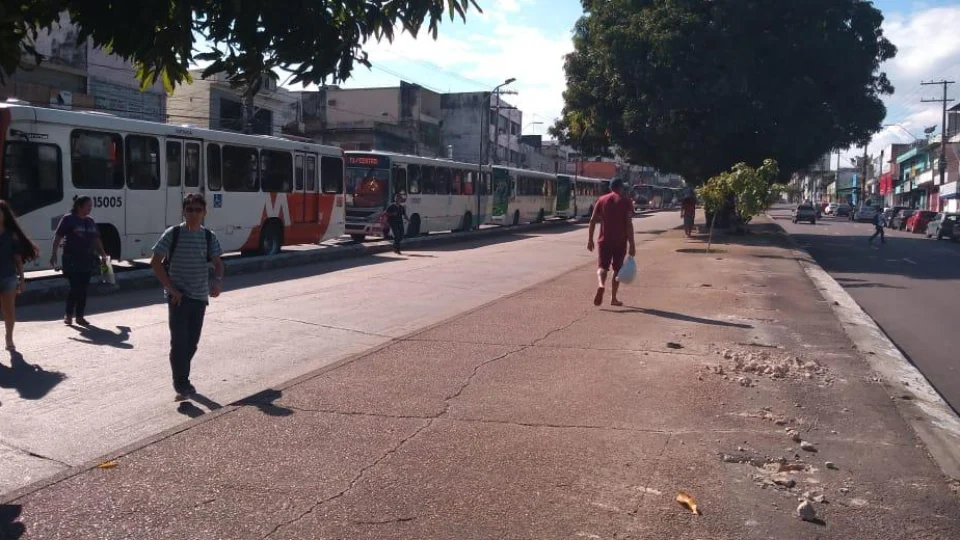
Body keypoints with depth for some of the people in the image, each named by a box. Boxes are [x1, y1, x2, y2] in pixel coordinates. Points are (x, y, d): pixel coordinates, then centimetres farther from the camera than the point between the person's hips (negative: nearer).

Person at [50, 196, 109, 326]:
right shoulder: (68, 219, -4)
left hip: (87, 259, 6)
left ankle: (80, 316, 13)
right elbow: (57, 237, -7)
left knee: (83, 288, 6)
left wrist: (103, 254, 15)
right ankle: (68, 315, 7)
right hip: (72, 260, -6)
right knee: (75, 287, -8)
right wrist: (54, 254, -15)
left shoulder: (90, 221, 14)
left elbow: (96, 239, 20)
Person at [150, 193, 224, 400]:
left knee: (192, 342, 12)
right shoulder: (173, 234, -6)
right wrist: (171, 288, -11)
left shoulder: (209, 237, 3)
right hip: (178, 296, -4)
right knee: (179, 341, -9)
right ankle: (181, 385, -6)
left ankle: (182, 380, 28)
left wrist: (218, 281, -16)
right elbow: (156, 262, -5)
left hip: (200, 297, 4)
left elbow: (217, 263, 5)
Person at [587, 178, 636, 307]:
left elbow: (592, 221, 1)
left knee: (602, 267, 6)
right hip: (620, 241, -1)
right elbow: (629, 224, -11)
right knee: (617, 269, 11)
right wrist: (632, 244, -9)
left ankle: (601, 285, -25)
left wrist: (590, 239, 7)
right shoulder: (626, 201, -2)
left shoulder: (602, 200, 5)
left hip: (604, 240, 1)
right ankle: (613, 298, 13)